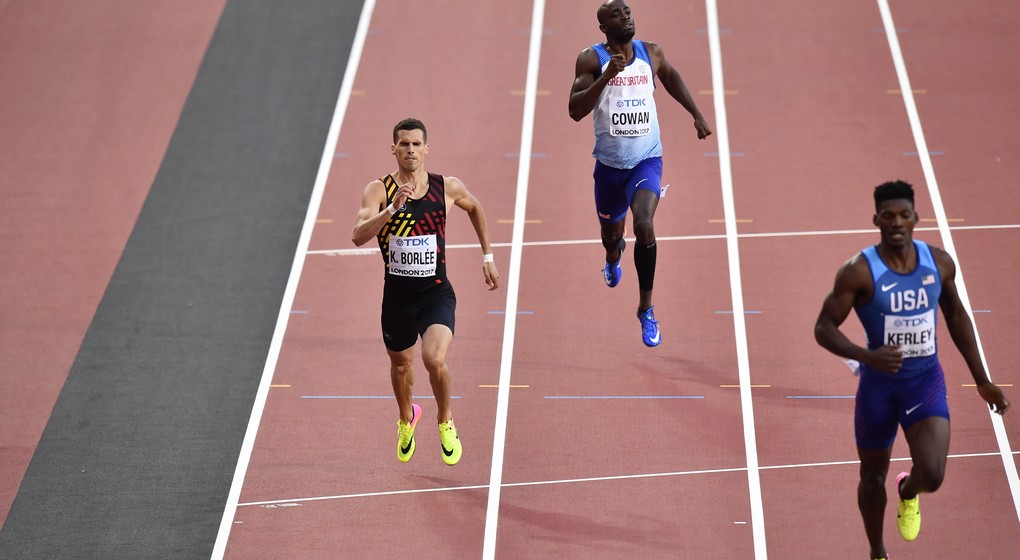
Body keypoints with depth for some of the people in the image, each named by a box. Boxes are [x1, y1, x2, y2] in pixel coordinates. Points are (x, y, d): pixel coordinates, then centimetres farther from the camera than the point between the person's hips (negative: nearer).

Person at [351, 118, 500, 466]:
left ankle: (446, 422, 4)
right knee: (400, 365, 20)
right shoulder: (379, 190, -8)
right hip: (397, 294, 1)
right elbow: (358, 236, -23)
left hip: (436, 293, -1)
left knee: (434, 359, -24)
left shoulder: (448, 188, -3)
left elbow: (475, 208, 20)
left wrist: (487, 257, 21)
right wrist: (392, 208, -35)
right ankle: (407, 419, 53)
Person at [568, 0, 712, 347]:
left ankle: (646, 309, -10)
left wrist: (697, 114, 20)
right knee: (611, 231, 19)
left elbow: (671, 77, 22)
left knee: (643, 224, -24)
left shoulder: (650, 53, -2)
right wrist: (606, 77, -31)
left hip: (647, 159, 0)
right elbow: (575, 111, -21)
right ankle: (613, 257, 62)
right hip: (610, 162, 0)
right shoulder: (591, 59, -10)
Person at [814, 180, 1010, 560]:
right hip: (878, 385, -1)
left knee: (932, 475, -17)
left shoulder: (939, 262, -6)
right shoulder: (858, 272, -18)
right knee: (873, 477, 13)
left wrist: (982, 381, 12)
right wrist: (867, 356, -34)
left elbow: (956, 317, 9)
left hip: (925, 381, 1)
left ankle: (908, 493, 23)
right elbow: (824, 328, -15)